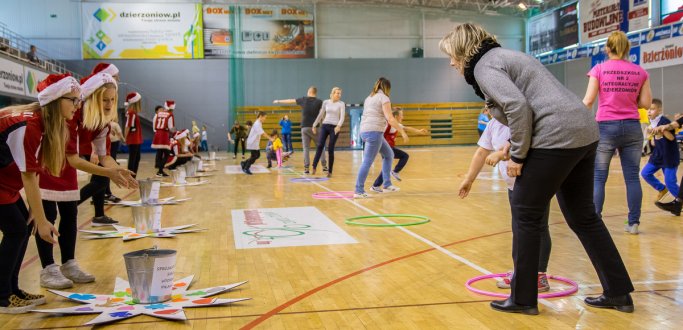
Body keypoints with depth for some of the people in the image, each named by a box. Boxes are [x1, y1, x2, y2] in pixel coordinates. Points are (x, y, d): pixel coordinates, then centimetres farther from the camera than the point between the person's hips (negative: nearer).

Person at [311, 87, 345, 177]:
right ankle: (314, 167, -15)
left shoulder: (341, 104, 0)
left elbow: (342, 117, -10)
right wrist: (314, 125, 16)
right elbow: (320, 115, 16)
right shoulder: (326, 102, 9)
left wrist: (339, 126, -28)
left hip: (335, 127, -2)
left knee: (330, 149, -4)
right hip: (324, 126, 2)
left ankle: (330, 171, 4)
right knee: (319, 146, -13)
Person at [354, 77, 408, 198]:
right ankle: (358, 191, -6)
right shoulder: (384, 98, -6)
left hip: (365, 131, 9)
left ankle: (387, 185, 17)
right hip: (374, 132, -9)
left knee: (389, 154, 18)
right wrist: (402, 132, -12)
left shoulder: (369, 98, 20)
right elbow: (390, 119, -14)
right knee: (368, 161, -7)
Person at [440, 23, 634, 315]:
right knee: (582, 215, 17)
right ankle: (618, 293, 23)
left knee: (525, 214, 3)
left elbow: (518, 106, -20)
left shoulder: (483, 65, -5)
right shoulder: (503, 56, 23)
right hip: (583, 132, 10)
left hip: (557, 138, -10)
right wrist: (514, 144, 16)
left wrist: (517, 155, -11)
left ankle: (523, 298, 12)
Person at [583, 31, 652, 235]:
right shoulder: (640, 72, 4)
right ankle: (633, 223, 7)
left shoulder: (599, 69, -3)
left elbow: (588, 101, -6)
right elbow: (645, 103, 4)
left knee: (598, 177, 5)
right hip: (632, 127, 2)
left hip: (606, 127, -2)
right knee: (632, 176, 6)